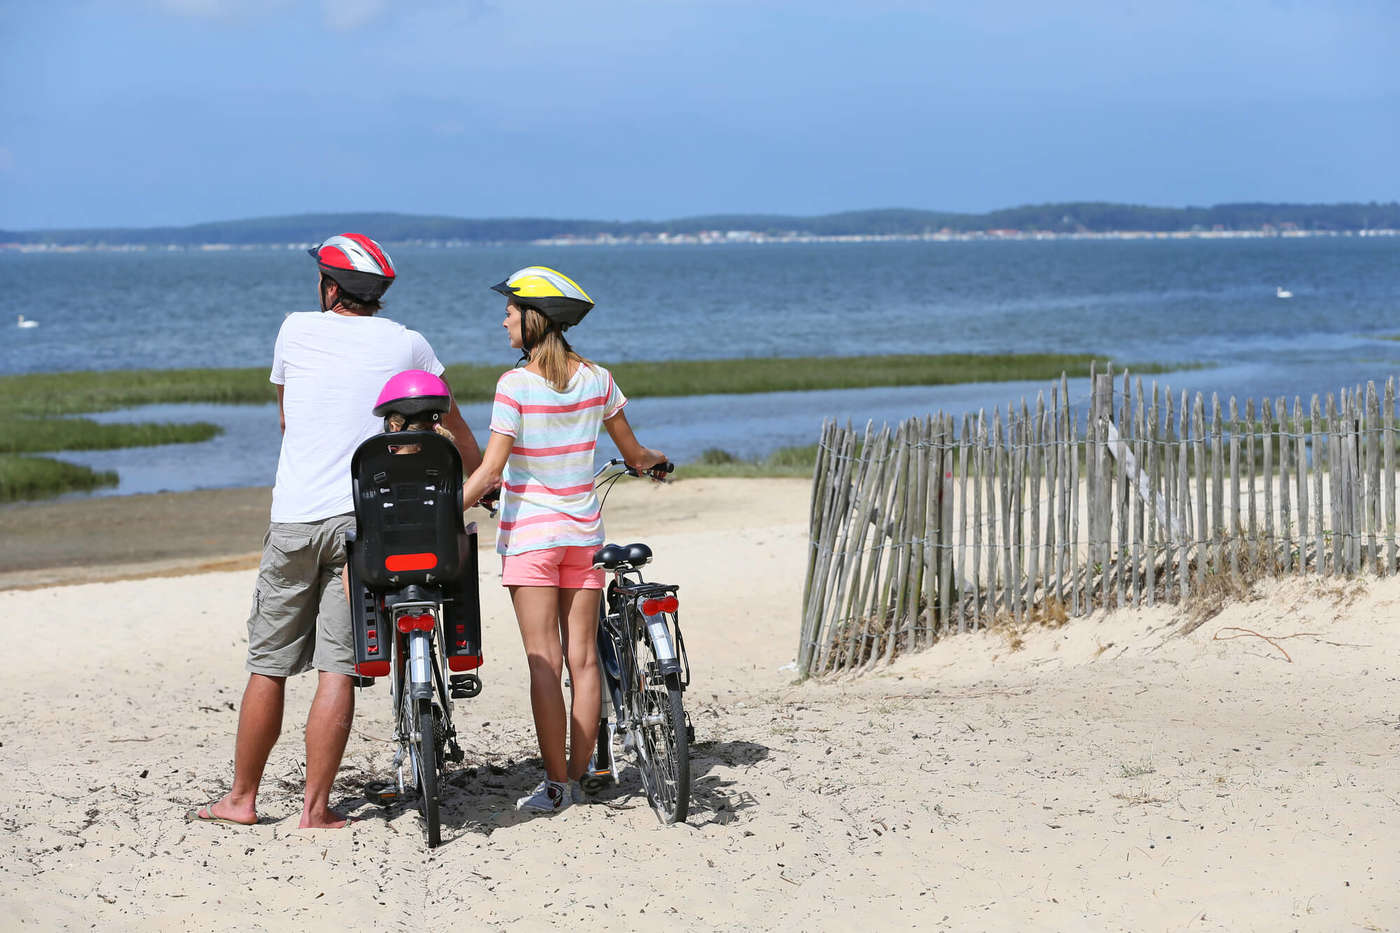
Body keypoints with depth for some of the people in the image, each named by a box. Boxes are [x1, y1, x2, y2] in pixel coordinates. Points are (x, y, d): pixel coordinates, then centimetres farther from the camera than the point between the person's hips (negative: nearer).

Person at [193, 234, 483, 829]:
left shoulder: (296, 330, 6)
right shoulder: (407, 345, 6)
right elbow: (455, 430, 17)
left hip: (294, 518, 0)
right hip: (366, 520, 0)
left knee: (268, 666, 8)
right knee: (337, 670, -1)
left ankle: (241, 798, 16)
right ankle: (316, 808, -1)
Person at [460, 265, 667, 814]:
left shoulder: (516, 384, -12)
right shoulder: (596, 378, 3)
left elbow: (490, 471, -17)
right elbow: (634, 455, 14)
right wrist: (654, 460, 36)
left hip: (529, 535, -5)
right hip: (583, 531, 5)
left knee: (544, 663, -3)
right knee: (583, 659, 7)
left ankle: (555, 785, -2)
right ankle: (577, 777, 11)